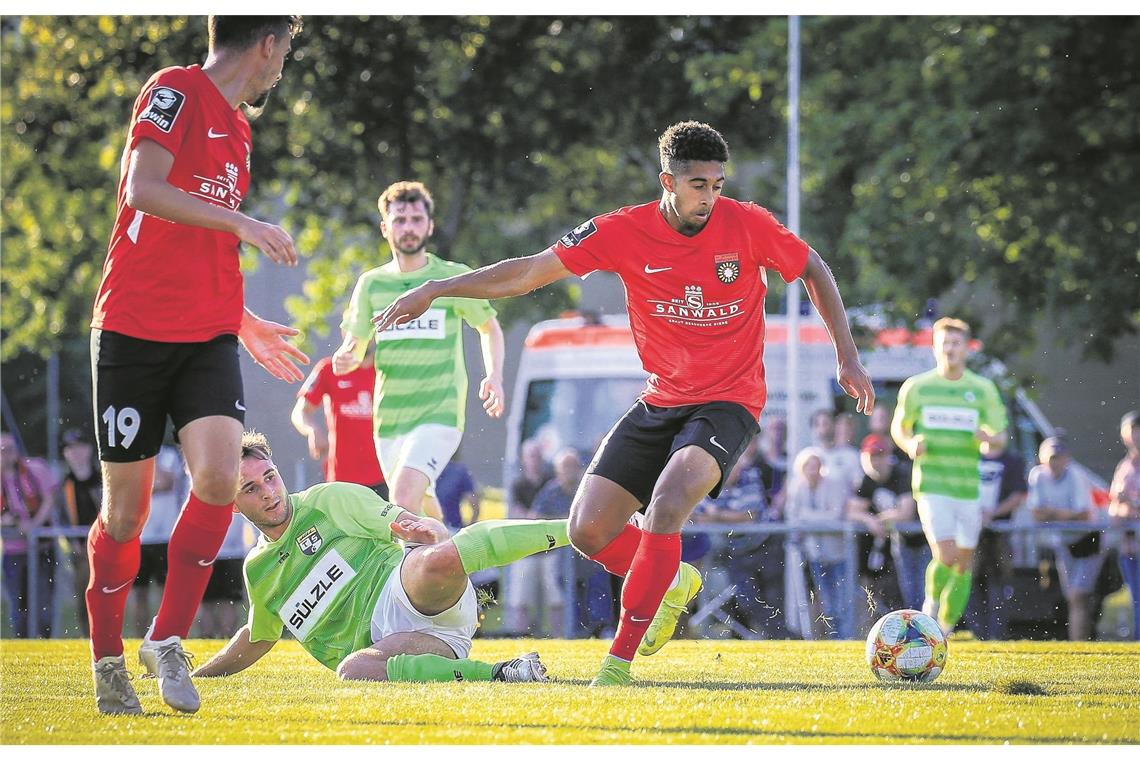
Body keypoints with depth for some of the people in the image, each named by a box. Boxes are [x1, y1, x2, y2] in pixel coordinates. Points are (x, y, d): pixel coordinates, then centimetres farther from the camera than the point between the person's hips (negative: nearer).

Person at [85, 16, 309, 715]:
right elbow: (143, 190, -21)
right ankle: (108, 662, 17)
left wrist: (244, 323, 30)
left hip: (208, 337, 6)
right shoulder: (175, 93, -6)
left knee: (219, 478, -16)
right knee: (126, 507, 1)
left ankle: (168, 640, -4)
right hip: (134, 332, -6)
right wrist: (243, 223, -22)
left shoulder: (236, 128, 19)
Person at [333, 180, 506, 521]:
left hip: (440, 413, -4)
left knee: (403, 499, -25)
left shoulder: (454, 277, 0)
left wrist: (494, 377, -2)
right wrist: (345, 359, -16)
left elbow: (489, 327, 14)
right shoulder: (371, 283, 7)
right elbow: (354, 347, 9)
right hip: (388, 416, 4)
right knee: (419, 508, 11)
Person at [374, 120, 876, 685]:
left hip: (728, 401, -4)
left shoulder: (746, 224, -10)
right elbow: (530, 272, -3)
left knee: (667, 504, -30)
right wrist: (433, 290, -6)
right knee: (588, 531, -6)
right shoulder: (624, 232, -8)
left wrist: (847, 358, 5)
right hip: (661, 401, 4)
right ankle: (673, 583, 26)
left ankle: (621, 657, -23)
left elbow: (814, 270, 7)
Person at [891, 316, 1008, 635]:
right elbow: (898, 427, 15)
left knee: (964, 563, 5)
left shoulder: (983, 390, 6)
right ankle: (932, 600, 12)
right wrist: (910, 445, -8)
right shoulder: (916, 387, 3)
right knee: (946, 557, -18)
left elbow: (1000, 437, 10)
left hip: (969, 488, 3)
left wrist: (989, 438, -14)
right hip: (931, 486, -3)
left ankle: (945, 627, 21)